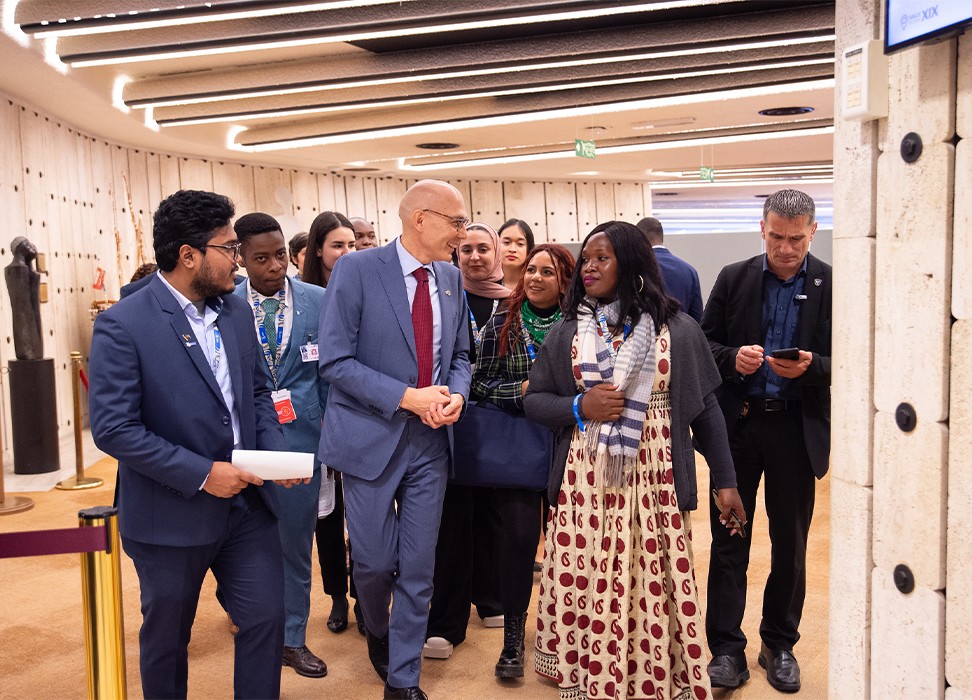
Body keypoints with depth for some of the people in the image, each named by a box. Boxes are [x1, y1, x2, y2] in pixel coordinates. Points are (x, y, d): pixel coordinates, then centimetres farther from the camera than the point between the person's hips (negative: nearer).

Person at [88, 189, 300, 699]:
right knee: (165, 638, 16)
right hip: (171, 514, -5)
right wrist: (200, 473, -21)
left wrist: (275, 449, -6)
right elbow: (113, 427, -20)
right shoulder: (122, 325, -16)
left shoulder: (236, 312, 3)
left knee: (266, 618, 9)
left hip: (247, 503, 5)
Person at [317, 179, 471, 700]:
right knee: (374, 561, 8)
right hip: (372, 437, -4)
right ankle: (377, 631, 41)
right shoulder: (357, 270, -11)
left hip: (431, 442, 4)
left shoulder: (451, 279, 5)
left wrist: (456, 393, -9)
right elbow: (335, 361, -13)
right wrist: (407, 397, -20)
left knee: (418, 566, 8)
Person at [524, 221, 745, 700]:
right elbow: (533, 400, 9)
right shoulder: (566, 333, 7)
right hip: (583, 486, 2)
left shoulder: (677, 331, 2)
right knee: (586, 592, 5)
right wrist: (579, 408, -10)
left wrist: (726, 481, 6)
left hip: (652, 485, -1)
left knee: (652, 592, 2)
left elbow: (705, 409, 6)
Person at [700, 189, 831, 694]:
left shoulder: (832, 285, -3)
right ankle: (727, 647, 16)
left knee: (790, 543, 12)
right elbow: (704, 343, 3)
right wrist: (733, 358, -17)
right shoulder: (734, 278, 1)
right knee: (728, 539, 6)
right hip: (736, 423, 1)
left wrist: (811, 366, -22)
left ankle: (780, 644, 29)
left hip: (796, 427, 0)